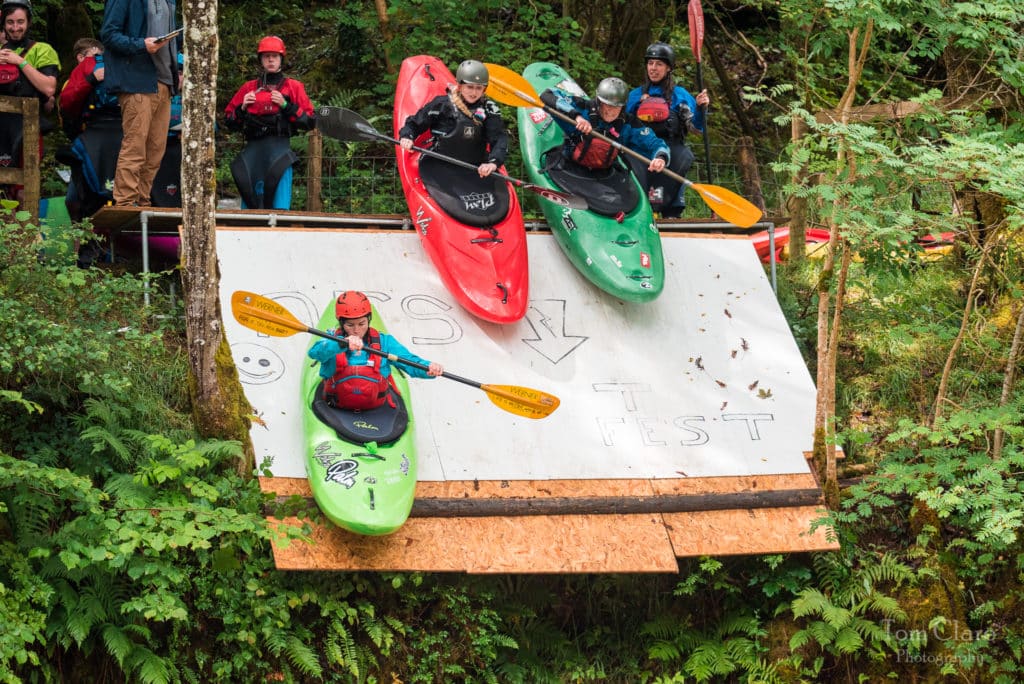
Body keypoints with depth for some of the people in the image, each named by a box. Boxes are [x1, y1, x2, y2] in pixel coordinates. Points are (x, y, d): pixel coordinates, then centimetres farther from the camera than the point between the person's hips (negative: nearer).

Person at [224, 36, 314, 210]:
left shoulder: (294, 87, 12)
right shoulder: (249, 88, 20)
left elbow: (309, 121, 5)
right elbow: (230, 122, 21)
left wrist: (286, 105, -5)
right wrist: (242, 108, 2)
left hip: (279, 146, -3)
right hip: (253, 147, 3)